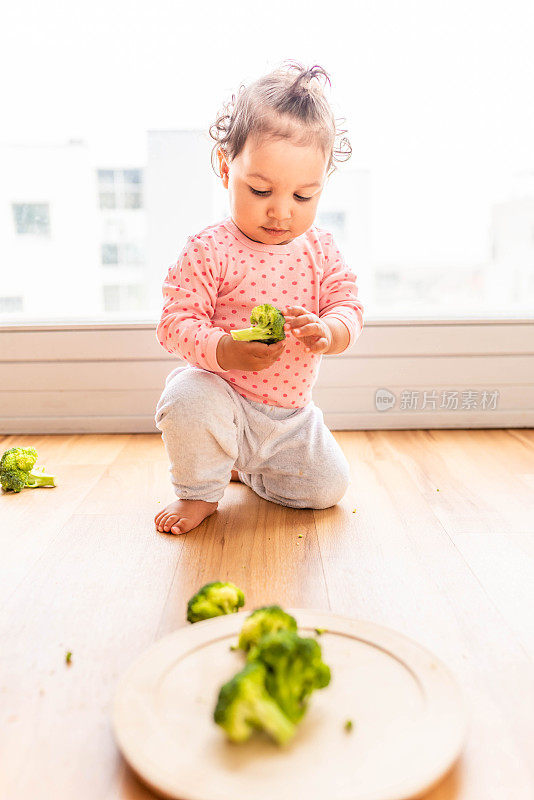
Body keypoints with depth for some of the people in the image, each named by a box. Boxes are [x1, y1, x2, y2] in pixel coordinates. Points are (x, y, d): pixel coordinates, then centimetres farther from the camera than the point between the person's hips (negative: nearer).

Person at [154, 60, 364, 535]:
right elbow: (176, 322, -16)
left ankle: (244, 465, 31)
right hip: (221, 391, -4)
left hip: (291, 413, 4)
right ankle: (200, 491, -5)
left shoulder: (321, 250, -2)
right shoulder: (207, 251, -15)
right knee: (187, 399, -36)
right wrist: (223, 350, -36)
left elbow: (348, 307, -3)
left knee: (327, 487, 5)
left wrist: (326, 331, -28)